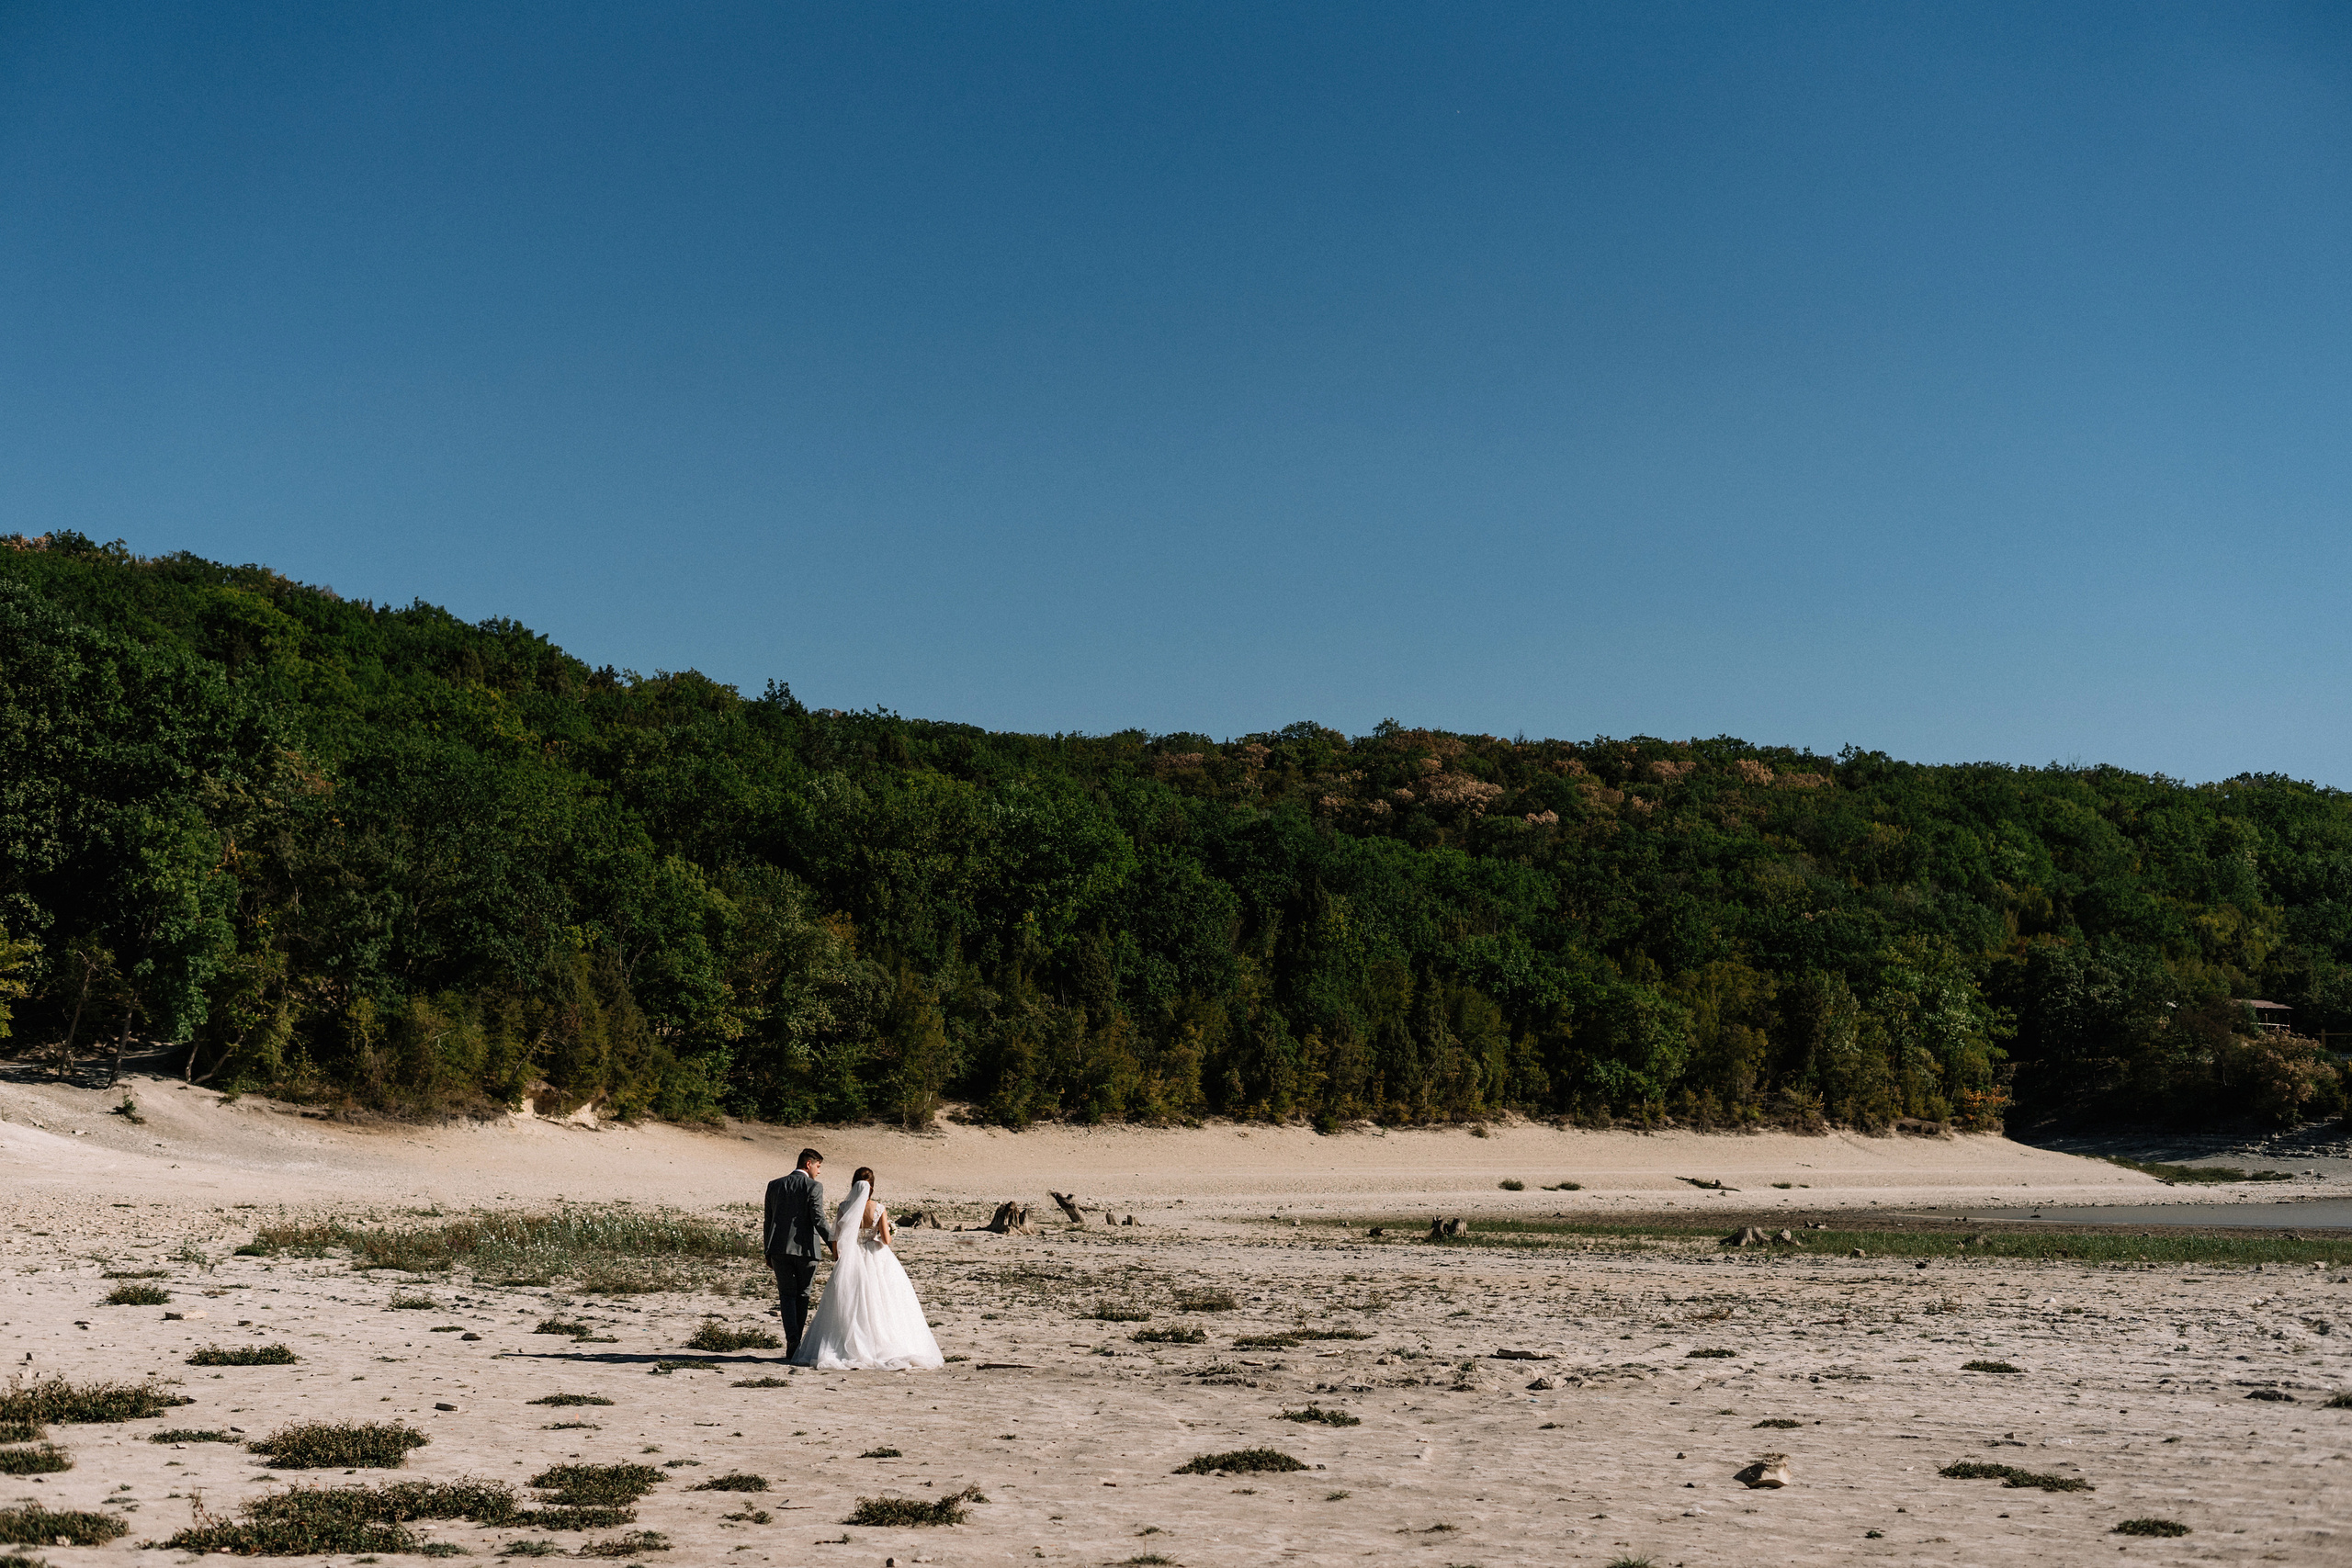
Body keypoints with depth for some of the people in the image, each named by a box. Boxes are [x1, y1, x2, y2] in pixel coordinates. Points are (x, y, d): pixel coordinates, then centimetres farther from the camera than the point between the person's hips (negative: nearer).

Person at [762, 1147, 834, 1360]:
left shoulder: (774, 1185, 10)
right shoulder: (813, 1186, -5)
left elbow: (768, 1221, 12)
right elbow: (819, 1220, -14)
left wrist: (768, 1252, 18)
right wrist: (834, 1247, -11)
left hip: (779, 1248, 3)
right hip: (805, 1248, -3)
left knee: (787, 1295, 6)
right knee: (802, 1295, 13)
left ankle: (792, 1343, -12)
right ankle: (796, 1342, 15)